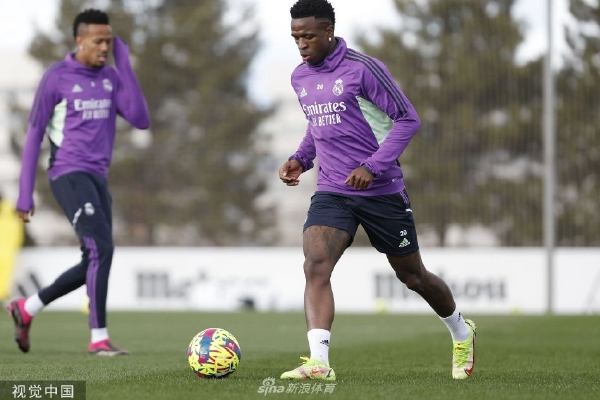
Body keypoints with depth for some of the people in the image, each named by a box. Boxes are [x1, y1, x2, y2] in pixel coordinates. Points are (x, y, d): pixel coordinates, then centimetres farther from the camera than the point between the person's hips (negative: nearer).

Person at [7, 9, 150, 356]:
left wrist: (125, 65, -5)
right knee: (102, 249, -19)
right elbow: (35, 134, -2)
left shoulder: (111, 77, 10)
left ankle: (26, 309, 23)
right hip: (70, 175, -7)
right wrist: (25, 194, -4)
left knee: (95, 262, 8)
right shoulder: (56, 78, -6)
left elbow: (141, 120, -2)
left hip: (97, 180, 7)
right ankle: (99, 337, -14)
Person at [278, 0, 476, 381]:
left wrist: (373, 166, -20)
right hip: (331, 192, 5)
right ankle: (318, 363, -31)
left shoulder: (362, 69, -14)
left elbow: (407, 118, -11)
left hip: (381, 190, -5)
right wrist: (300, 158, 6)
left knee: (412, 275, 11)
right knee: (315, 266, -21)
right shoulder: (300, 78, 7)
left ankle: (461, 333, 39)